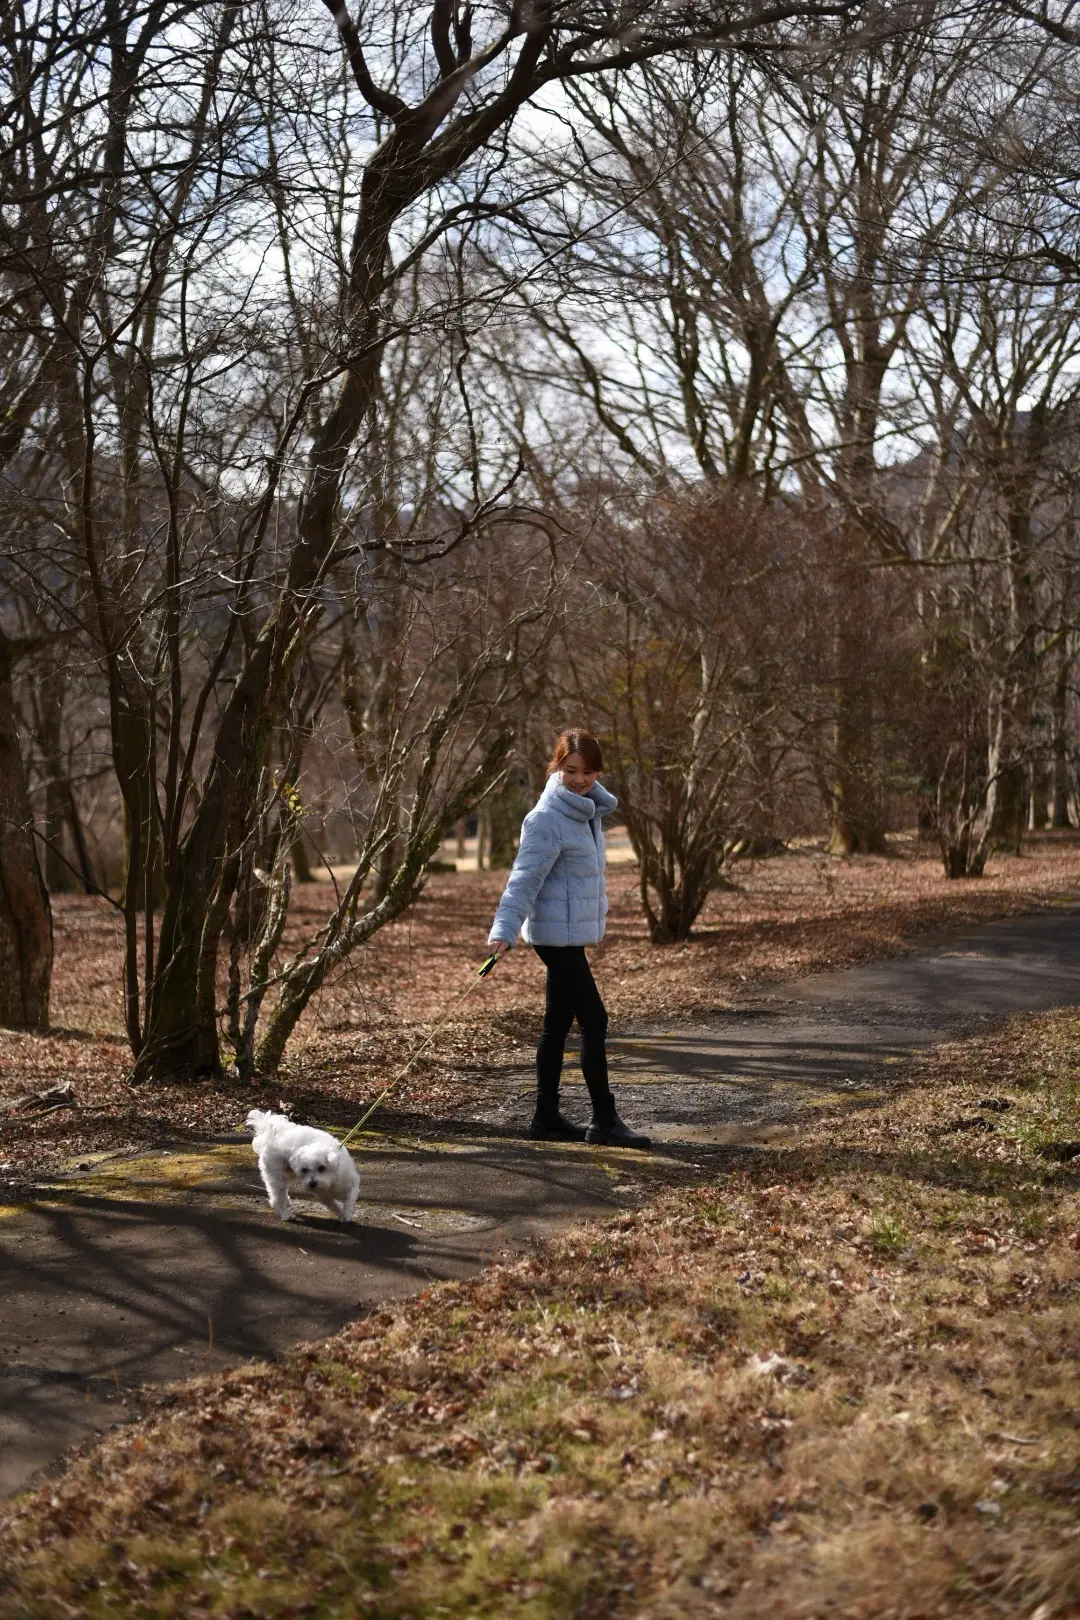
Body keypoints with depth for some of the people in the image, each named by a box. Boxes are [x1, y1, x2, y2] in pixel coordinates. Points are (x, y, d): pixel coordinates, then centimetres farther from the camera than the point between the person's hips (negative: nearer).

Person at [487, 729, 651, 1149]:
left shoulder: (587, 807, 8)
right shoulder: (547, 819, -18)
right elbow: (525, 878, -24)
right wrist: (504, 930, -32)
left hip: (572, 932, 9)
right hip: (557, 933, -9)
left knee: (558, 1025, 13)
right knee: (594, 1021, -8)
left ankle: (547, 1117, 20)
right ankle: (605, 1122, -1)